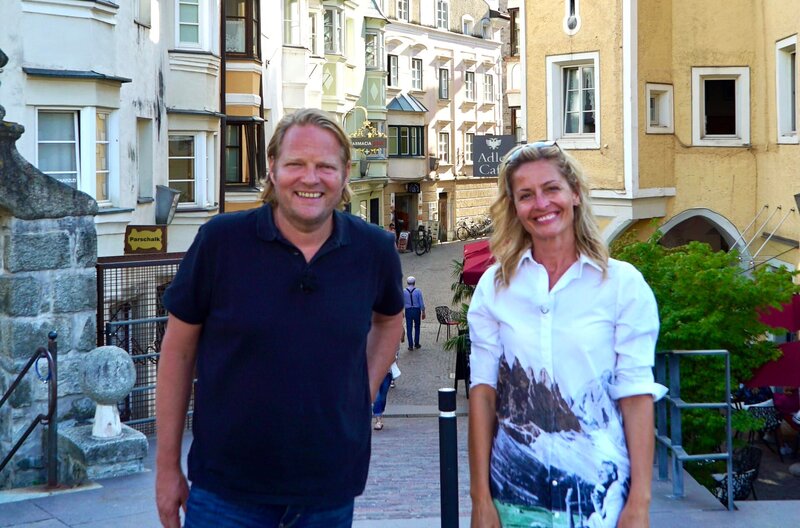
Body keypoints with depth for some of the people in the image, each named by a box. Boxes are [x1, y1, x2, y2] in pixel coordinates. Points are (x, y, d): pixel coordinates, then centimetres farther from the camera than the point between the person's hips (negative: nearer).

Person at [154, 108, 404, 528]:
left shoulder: (374, 249, -1)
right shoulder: (221, 240, -9)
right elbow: (178, 351, -2)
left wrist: (367, 391, 7)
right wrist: (167, 467, 0)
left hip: (331, 491, 3)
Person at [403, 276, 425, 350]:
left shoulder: (404, 291, -4)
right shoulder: (418, 291, -7)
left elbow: (402, 303, 1)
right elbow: (421, 303, -5)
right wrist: (423, 312, 4)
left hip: (408, 311, 0)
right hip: (417, 310, 0)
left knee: (409, 328, 5)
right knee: (417, 327, 15)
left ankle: (411, 345, 4)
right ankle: (416, 344, 18)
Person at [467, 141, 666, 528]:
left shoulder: (623, 283, -4)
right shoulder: (494, 286, 2)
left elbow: (636, 395, -6)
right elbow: (483, 391, 0)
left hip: (597, 489, -2)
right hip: (515, 488, 2)